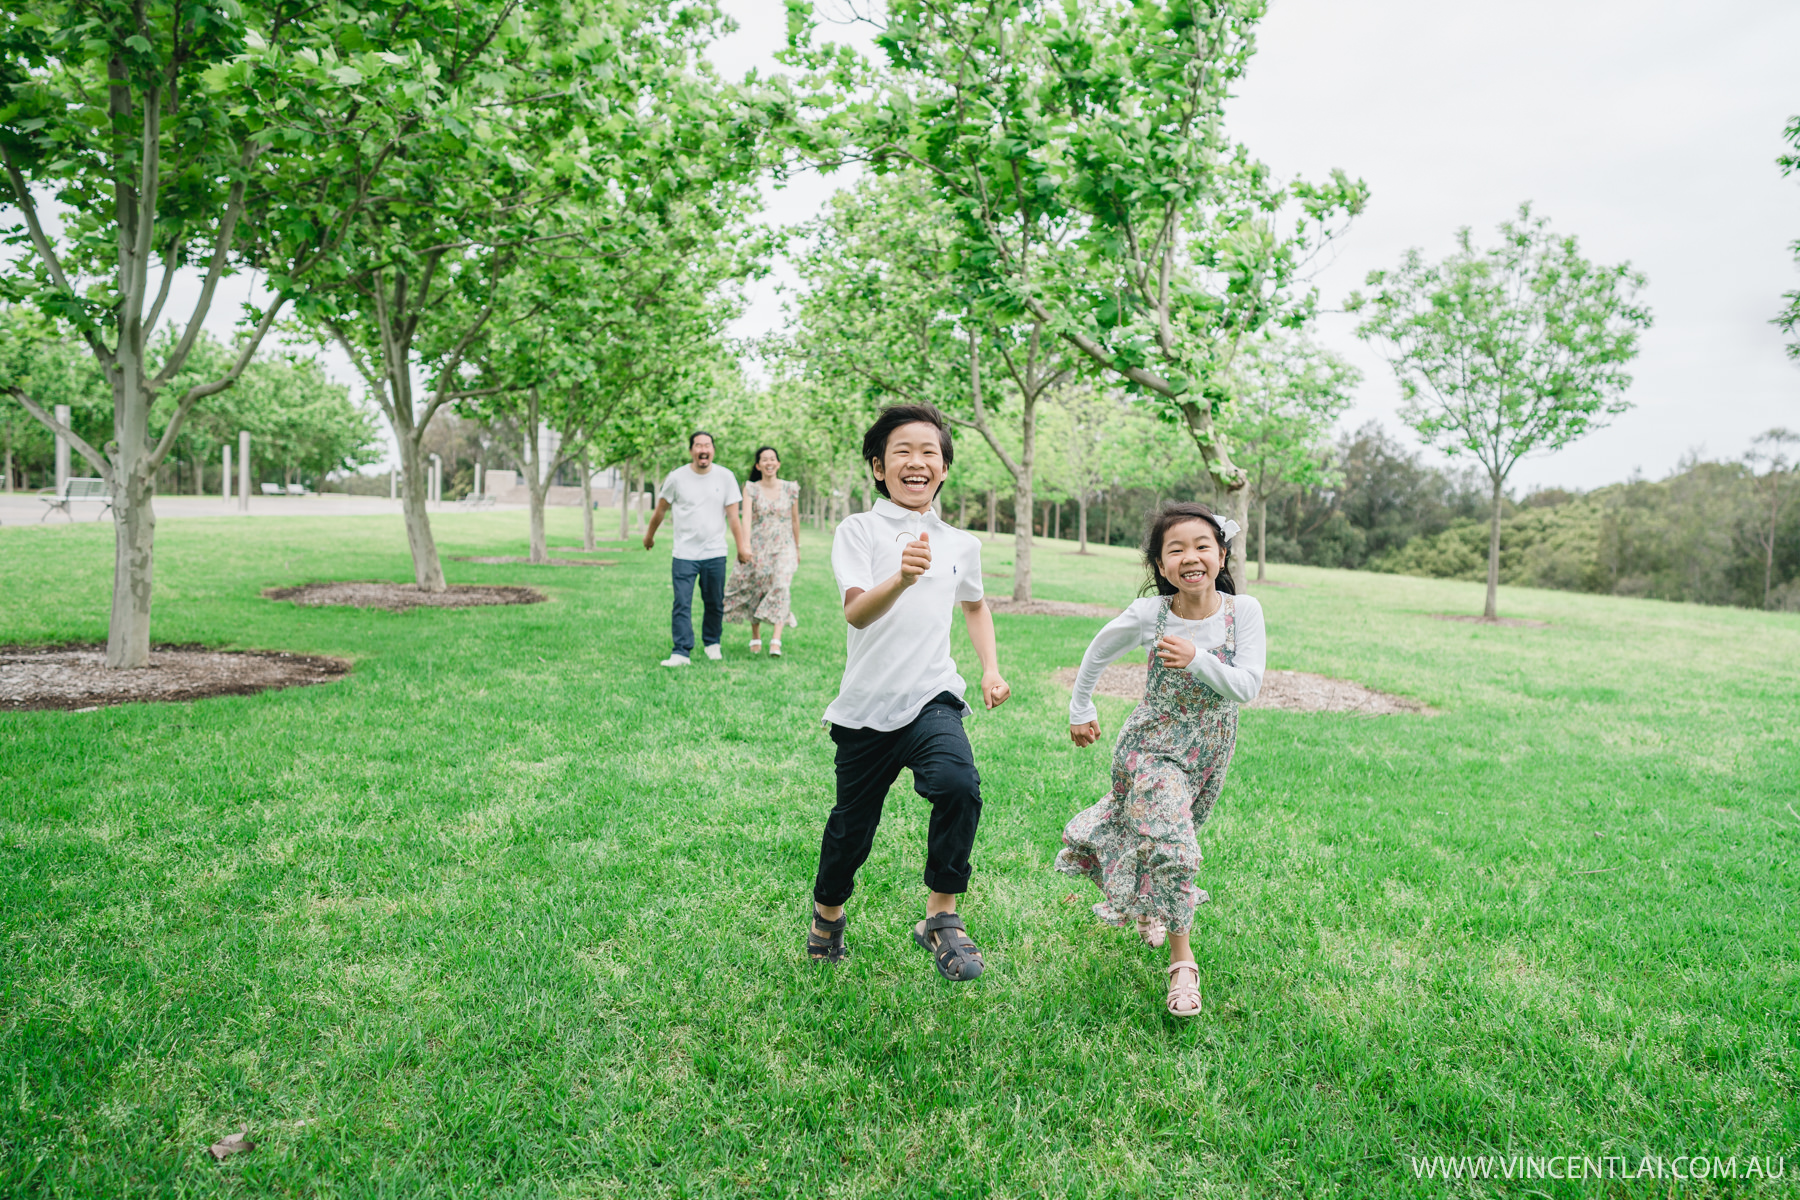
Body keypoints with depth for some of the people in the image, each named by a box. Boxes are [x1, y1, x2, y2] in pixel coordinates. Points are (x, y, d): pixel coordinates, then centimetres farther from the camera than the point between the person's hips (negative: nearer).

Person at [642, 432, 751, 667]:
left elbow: (733, 515, 1)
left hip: (715, 553, 1)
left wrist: (741, 548, 0)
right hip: (684, 553, -1)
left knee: (715, 603, 9)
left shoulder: (725, 477, 0)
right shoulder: (677, 477, -2)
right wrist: (649, 535, 22)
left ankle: (712, 643, 28)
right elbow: (661, 509, 12)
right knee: (682, 605, -8)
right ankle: (681, 652, -7)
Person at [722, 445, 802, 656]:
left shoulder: (790, 488, 3)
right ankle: (755, 638, 23)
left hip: (783, 547, 0)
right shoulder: (751, 489, -1)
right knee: (755, 591, 5)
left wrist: (797, 548, 18)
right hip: (758, 547, 1)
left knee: (780, 588, -18)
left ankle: (776, 641, -23)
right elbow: (747, 517, -14)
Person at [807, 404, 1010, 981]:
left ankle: (941, 916, -8)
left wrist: (991, 670, 16)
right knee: (852, 823, 11)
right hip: (866, 705, -1)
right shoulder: (858, 530, -4)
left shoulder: (961, 543, 9)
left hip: (932, 697, 2)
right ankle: (827, 912, 42)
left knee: (959, 783, -27)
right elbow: (856, 612, -20)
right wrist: (901, 578, -39)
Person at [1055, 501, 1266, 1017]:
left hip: (1210, 751, 3)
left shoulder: (1243, 611, -14)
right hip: (1153, 745, -3)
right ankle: (1182, 960, -1)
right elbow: (1098, 652, 1)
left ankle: (1146, 905, 52)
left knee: (1171, 835, 20)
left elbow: (1248, 687, -19)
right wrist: (1081, 711, 8)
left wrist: (1197, 660, -31)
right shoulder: (1149, 613, -16)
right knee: (1170, 843, -17)